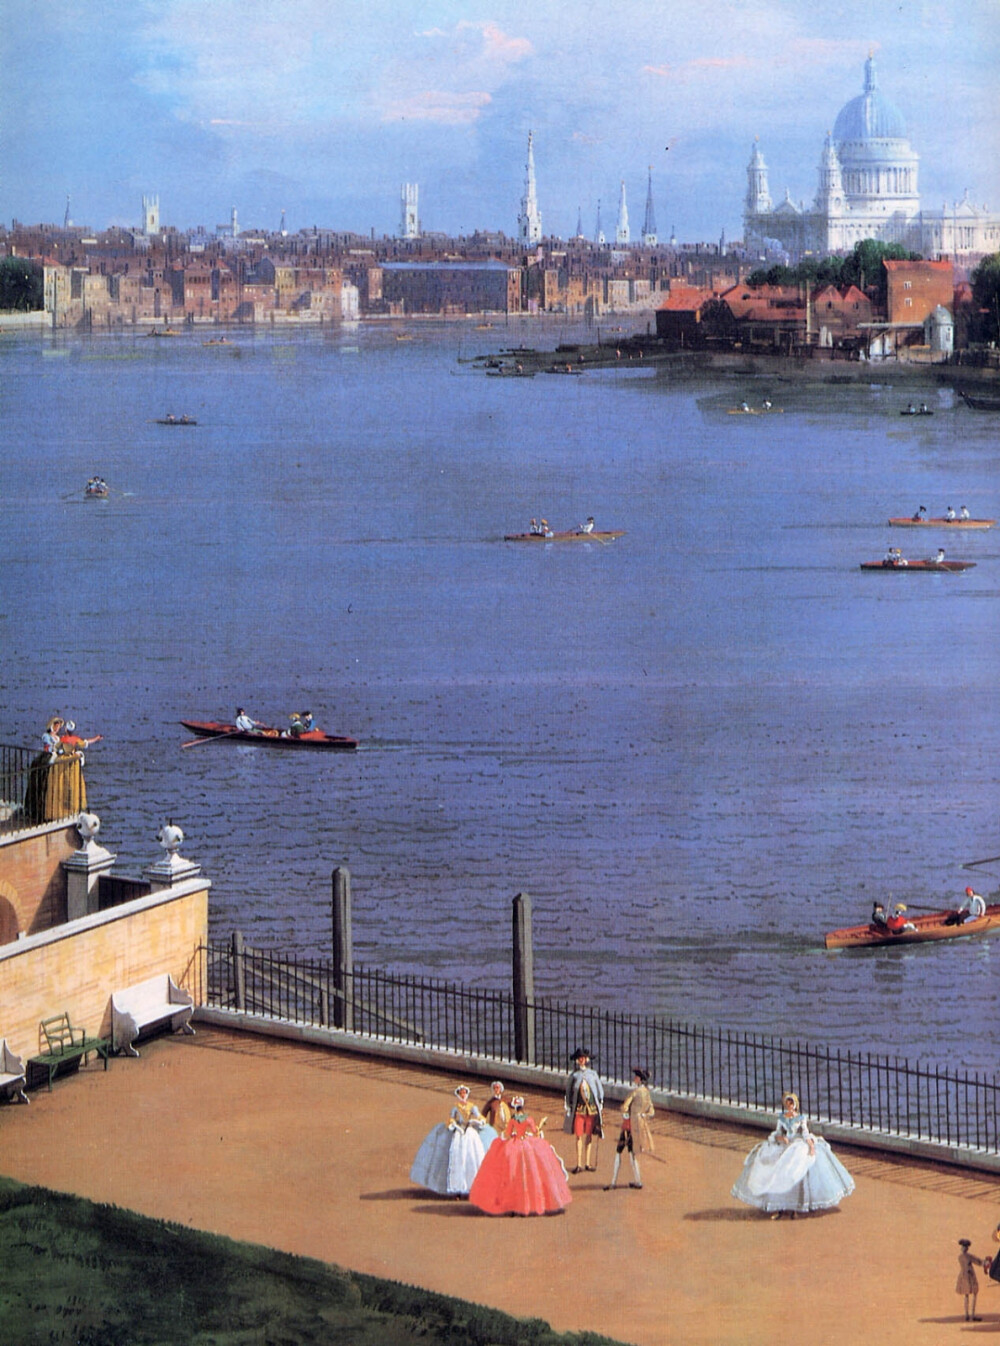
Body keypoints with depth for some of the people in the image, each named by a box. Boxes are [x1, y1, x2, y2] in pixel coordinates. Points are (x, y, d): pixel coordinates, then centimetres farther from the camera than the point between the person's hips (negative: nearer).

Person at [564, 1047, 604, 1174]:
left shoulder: (593, 1074, 5)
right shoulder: (574, 1075, 3)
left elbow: (600, 1089, 12)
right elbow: (568, 1091, 10)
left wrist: (600, 1104, 6)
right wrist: (567, 1106, 6)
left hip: (592, 1109, 1)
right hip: (579, 1109, -1)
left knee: (590, 1136, 5)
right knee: (579, 1136, -2)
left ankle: (588, 1163, 13)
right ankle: (579, 1164, 3)